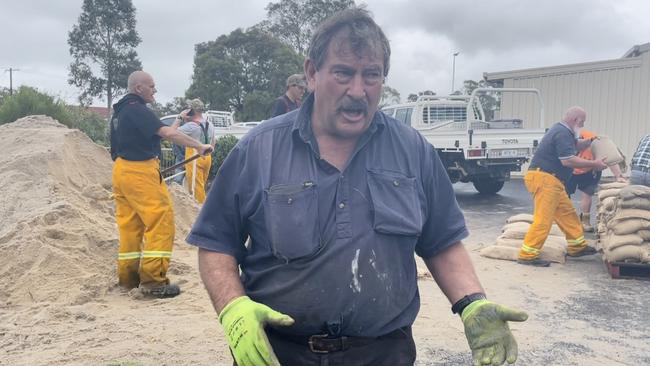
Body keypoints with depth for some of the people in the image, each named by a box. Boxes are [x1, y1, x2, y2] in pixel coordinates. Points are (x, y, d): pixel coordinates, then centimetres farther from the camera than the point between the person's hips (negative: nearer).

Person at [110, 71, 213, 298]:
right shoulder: (137, 109, -13)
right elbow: (167, 133, -22)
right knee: (161, 221, -8)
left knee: (130, 224, 13)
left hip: (121, 170, 10)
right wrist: (199, 146, -22)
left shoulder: (119, 111, 17)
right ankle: (153, 280, -9)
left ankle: (127, 277, 19)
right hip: (140, 171, -10)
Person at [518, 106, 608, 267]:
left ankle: (577, 247, 25)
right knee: (543, 219, -13)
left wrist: (589, 141, 15)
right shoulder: (562, 133, -14)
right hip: (544, 179, -11)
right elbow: (568, 160, -21)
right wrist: (593, 164, -12)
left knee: (567, 213, 15)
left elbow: (574, 147, 31)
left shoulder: (562, 130, 19)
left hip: (552, 181, 11)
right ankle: (527, 255, -12)